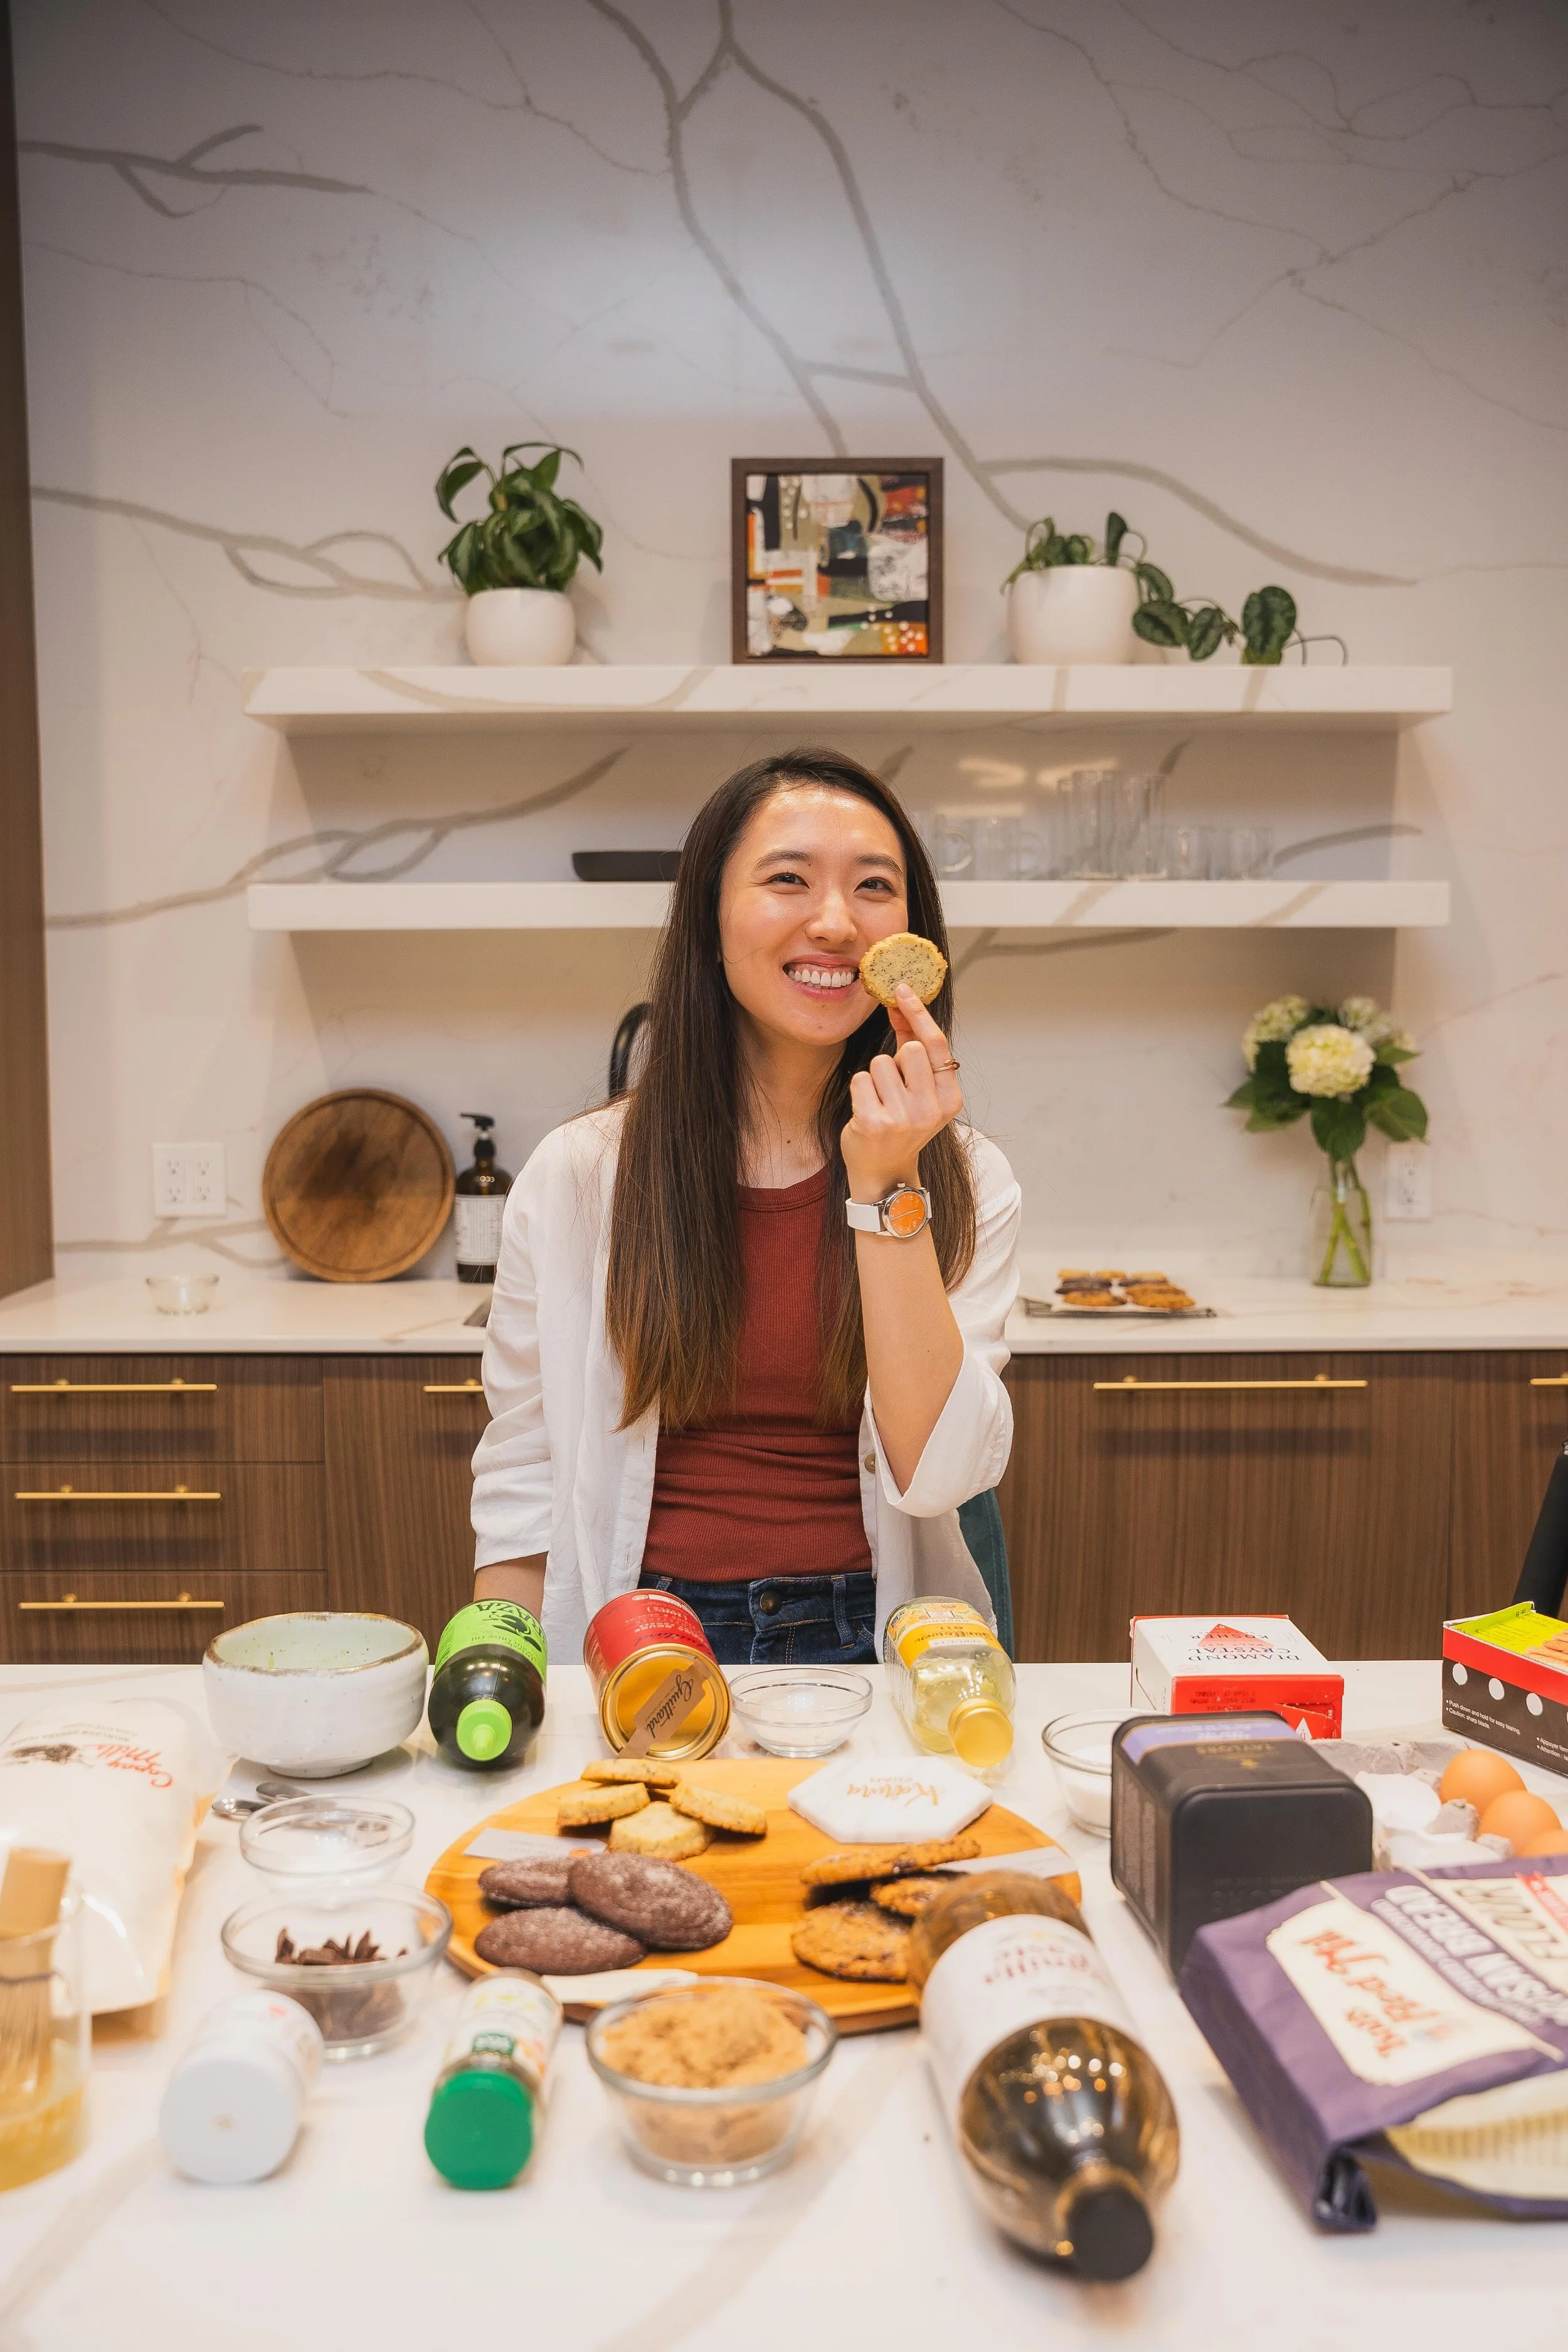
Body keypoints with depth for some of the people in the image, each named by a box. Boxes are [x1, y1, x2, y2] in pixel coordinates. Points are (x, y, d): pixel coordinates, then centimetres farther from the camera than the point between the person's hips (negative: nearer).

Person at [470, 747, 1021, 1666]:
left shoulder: (969, 1182, 0)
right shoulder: (578, 1175, -2)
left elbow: (938, 1474, -12)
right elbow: (521, 1491, 3)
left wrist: (885, 1188, -18)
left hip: (875, 1643, 0)